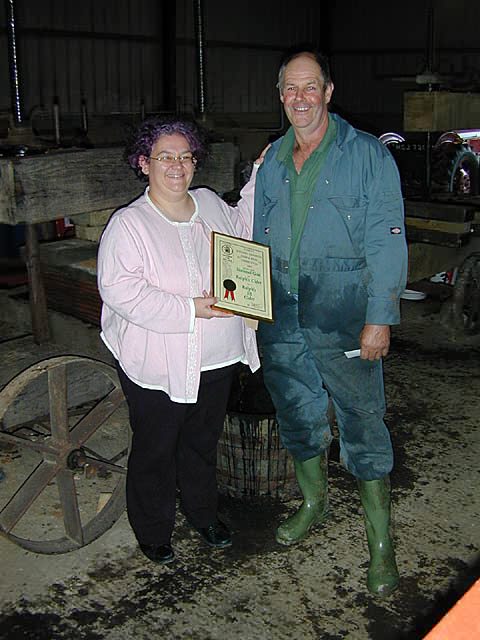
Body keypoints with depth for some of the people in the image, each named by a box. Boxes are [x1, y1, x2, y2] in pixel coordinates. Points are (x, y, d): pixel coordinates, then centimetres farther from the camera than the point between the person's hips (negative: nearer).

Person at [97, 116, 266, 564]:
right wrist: (189, 309, -26)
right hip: (158, 367, -5)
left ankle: (204, 514, 46)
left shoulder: (210, 204, 5)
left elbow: (242, 230, 25)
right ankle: (153, 532, 35)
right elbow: (120, 291, -24)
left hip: (216, 359, 6)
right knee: (155, 450, 12)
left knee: (203, 442, 23)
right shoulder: (128, 224, -14)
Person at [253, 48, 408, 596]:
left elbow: (387, 243, -10)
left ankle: (380, 541, 19)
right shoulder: (271, 162, 9)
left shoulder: (368, 156, -6)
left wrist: (379, 319, -16)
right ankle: (313, 502, 43)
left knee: (363, 428, 3)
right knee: (297, 417, 19)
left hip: (344, 324, -5)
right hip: (281, 324, 5)